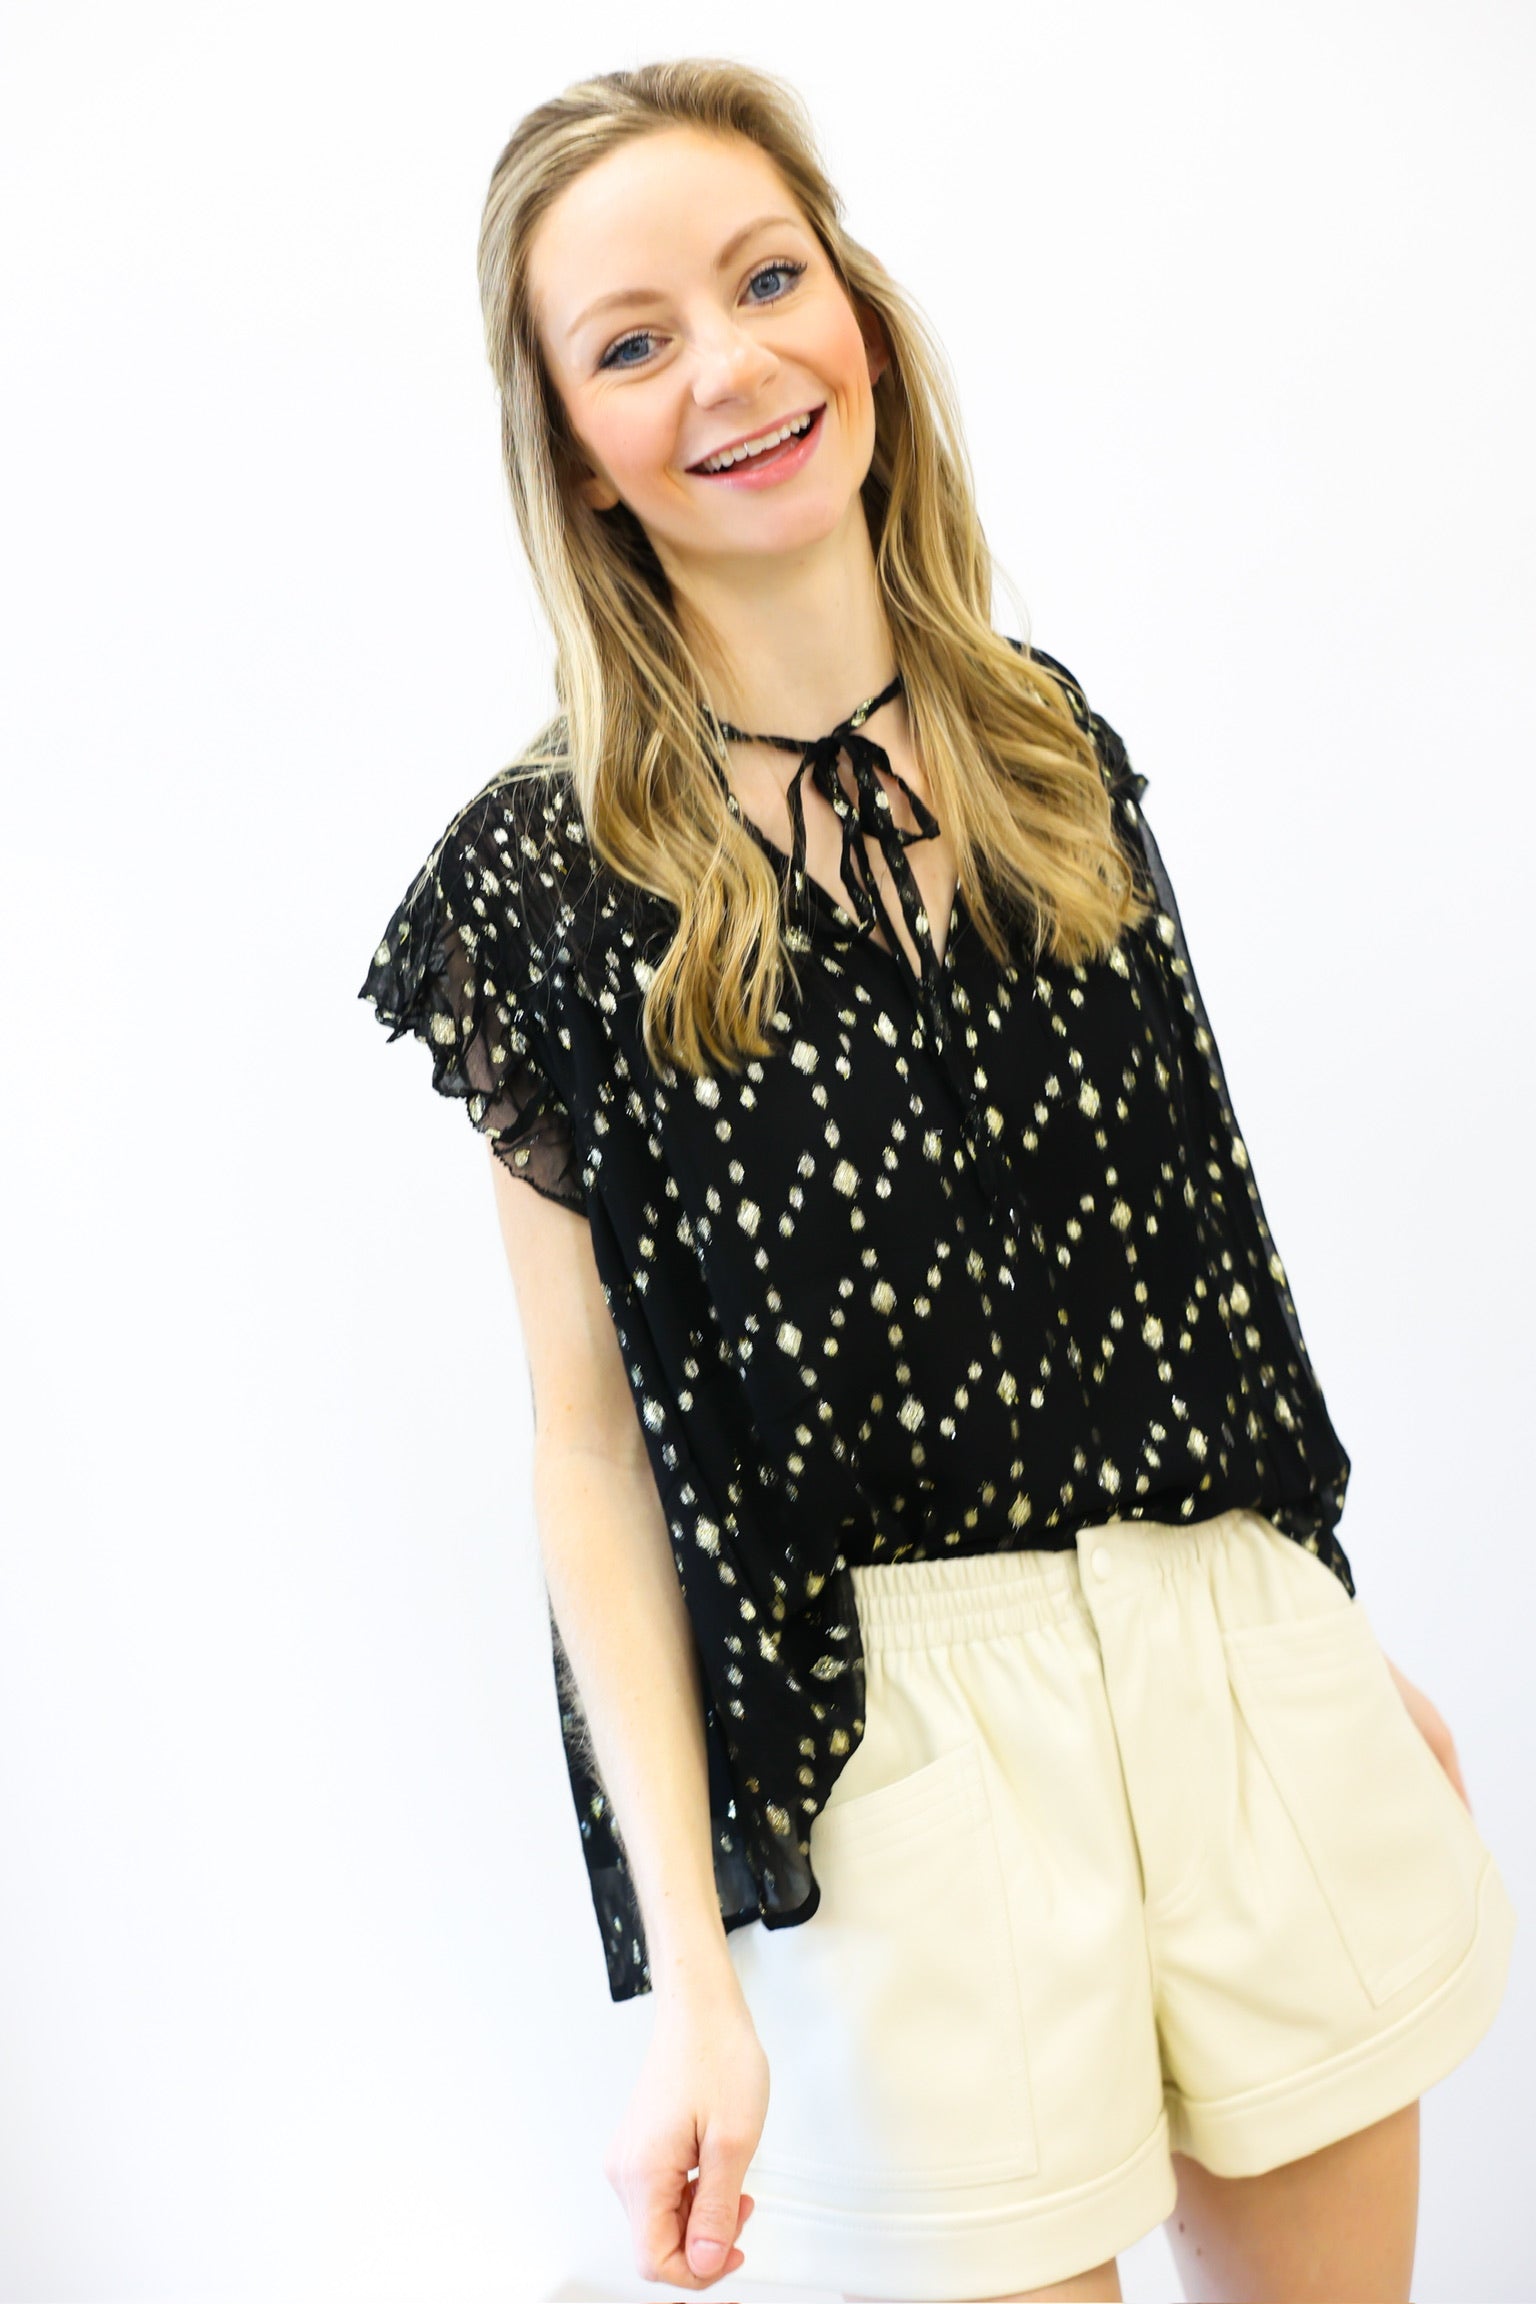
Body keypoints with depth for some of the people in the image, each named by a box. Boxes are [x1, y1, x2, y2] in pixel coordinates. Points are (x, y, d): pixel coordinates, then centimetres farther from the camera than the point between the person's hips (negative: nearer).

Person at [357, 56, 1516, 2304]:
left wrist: (1337, 1628, 16)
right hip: (885, 1735, -4)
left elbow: (1177, 1228, 11)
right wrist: (697, 1980, -11)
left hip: (1243, 1650, 5)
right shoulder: (544, 878, -9)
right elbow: (588, 1439, -9)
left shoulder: (1053, 744, 4)